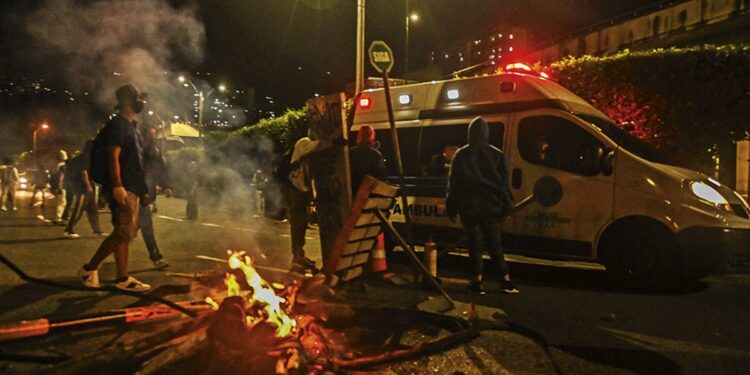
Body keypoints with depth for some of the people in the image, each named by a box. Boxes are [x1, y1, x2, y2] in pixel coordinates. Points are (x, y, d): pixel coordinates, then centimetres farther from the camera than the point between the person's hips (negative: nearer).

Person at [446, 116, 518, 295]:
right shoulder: (496, 154, 2)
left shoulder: (461, 155, 1)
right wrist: (506, 204, 5)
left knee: (475, 243, 5)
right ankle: (506, 280, 10)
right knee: (494, 243, 8)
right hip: (491, 205, 1)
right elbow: (503, 181, 1)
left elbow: (453, 182, 2)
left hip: (469, 206, -1)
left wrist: (451, 206, 7)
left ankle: (477, 281, 6)